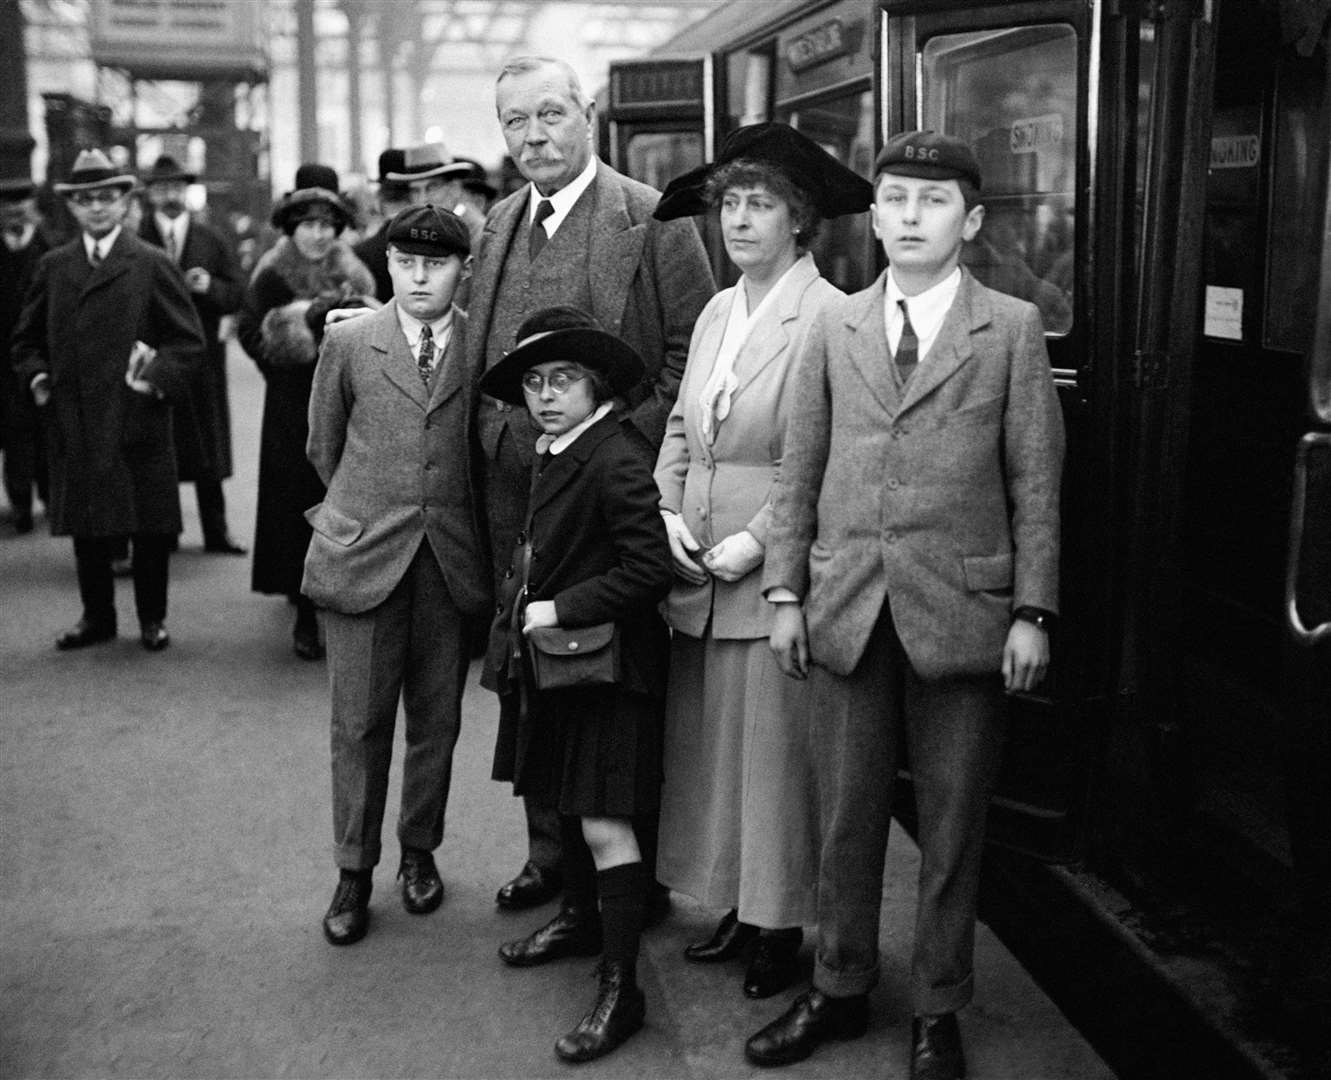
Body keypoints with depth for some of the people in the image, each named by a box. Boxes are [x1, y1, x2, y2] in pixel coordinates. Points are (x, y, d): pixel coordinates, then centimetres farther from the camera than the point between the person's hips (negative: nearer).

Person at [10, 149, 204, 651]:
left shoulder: (152, 265, 1)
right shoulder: (52, 267, 11)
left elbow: (189, 339, -1)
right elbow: (27, 337, 20)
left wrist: (157, 378, -13)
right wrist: (36, 377, 3)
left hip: (138, 421, -3)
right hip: (73, 424, 3)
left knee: (151, 527, 3)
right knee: (86, 526, 10)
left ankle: (152, 618, 19)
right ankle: (97, 616, 24)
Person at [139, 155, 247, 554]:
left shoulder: (212, 240, 8)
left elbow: (237, 295, 4)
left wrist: (209, 286, -14)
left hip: (202, 355, 2)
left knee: (207, 446, 6)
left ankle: (216, 531, 14)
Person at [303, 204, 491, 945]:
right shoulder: (349, 343, 2)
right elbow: (325, 446, 13)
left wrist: (459, 521, 8)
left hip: (452, 561, 0)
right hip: (362, 555, 0)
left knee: (437, 719, 10)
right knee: (360, 722, 3)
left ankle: (421, 852, 28)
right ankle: (354, 871, 16)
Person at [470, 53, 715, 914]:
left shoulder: (653, 219, -6)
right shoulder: (500, 223, 14)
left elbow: (693, 351, -8)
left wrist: (624, 440, -14)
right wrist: (496, 439, 8)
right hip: (513, 488, 7)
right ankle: (551, 854, 28)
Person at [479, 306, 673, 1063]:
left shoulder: (616, 464, -20)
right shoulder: (554, 457, 10)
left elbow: (650, 569, -25)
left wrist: (560, 610, -22)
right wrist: (522, 612, 7)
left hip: (605, 667, -9)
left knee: (605, 826, -6)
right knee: (569, 809, 21)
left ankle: (621, 990, 2)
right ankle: (581, 922, 41)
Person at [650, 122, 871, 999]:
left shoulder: (829, 318, -12)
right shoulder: (716, 312, 13)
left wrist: (756, 541, -17)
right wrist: (668, 512, 2)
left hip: (778, 572, -7)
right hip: (701, 575, 7)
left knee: (776, 752, 2)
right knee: (709, 745, 13)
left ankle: (783, 927, 18)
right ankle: (739, 908, 28)